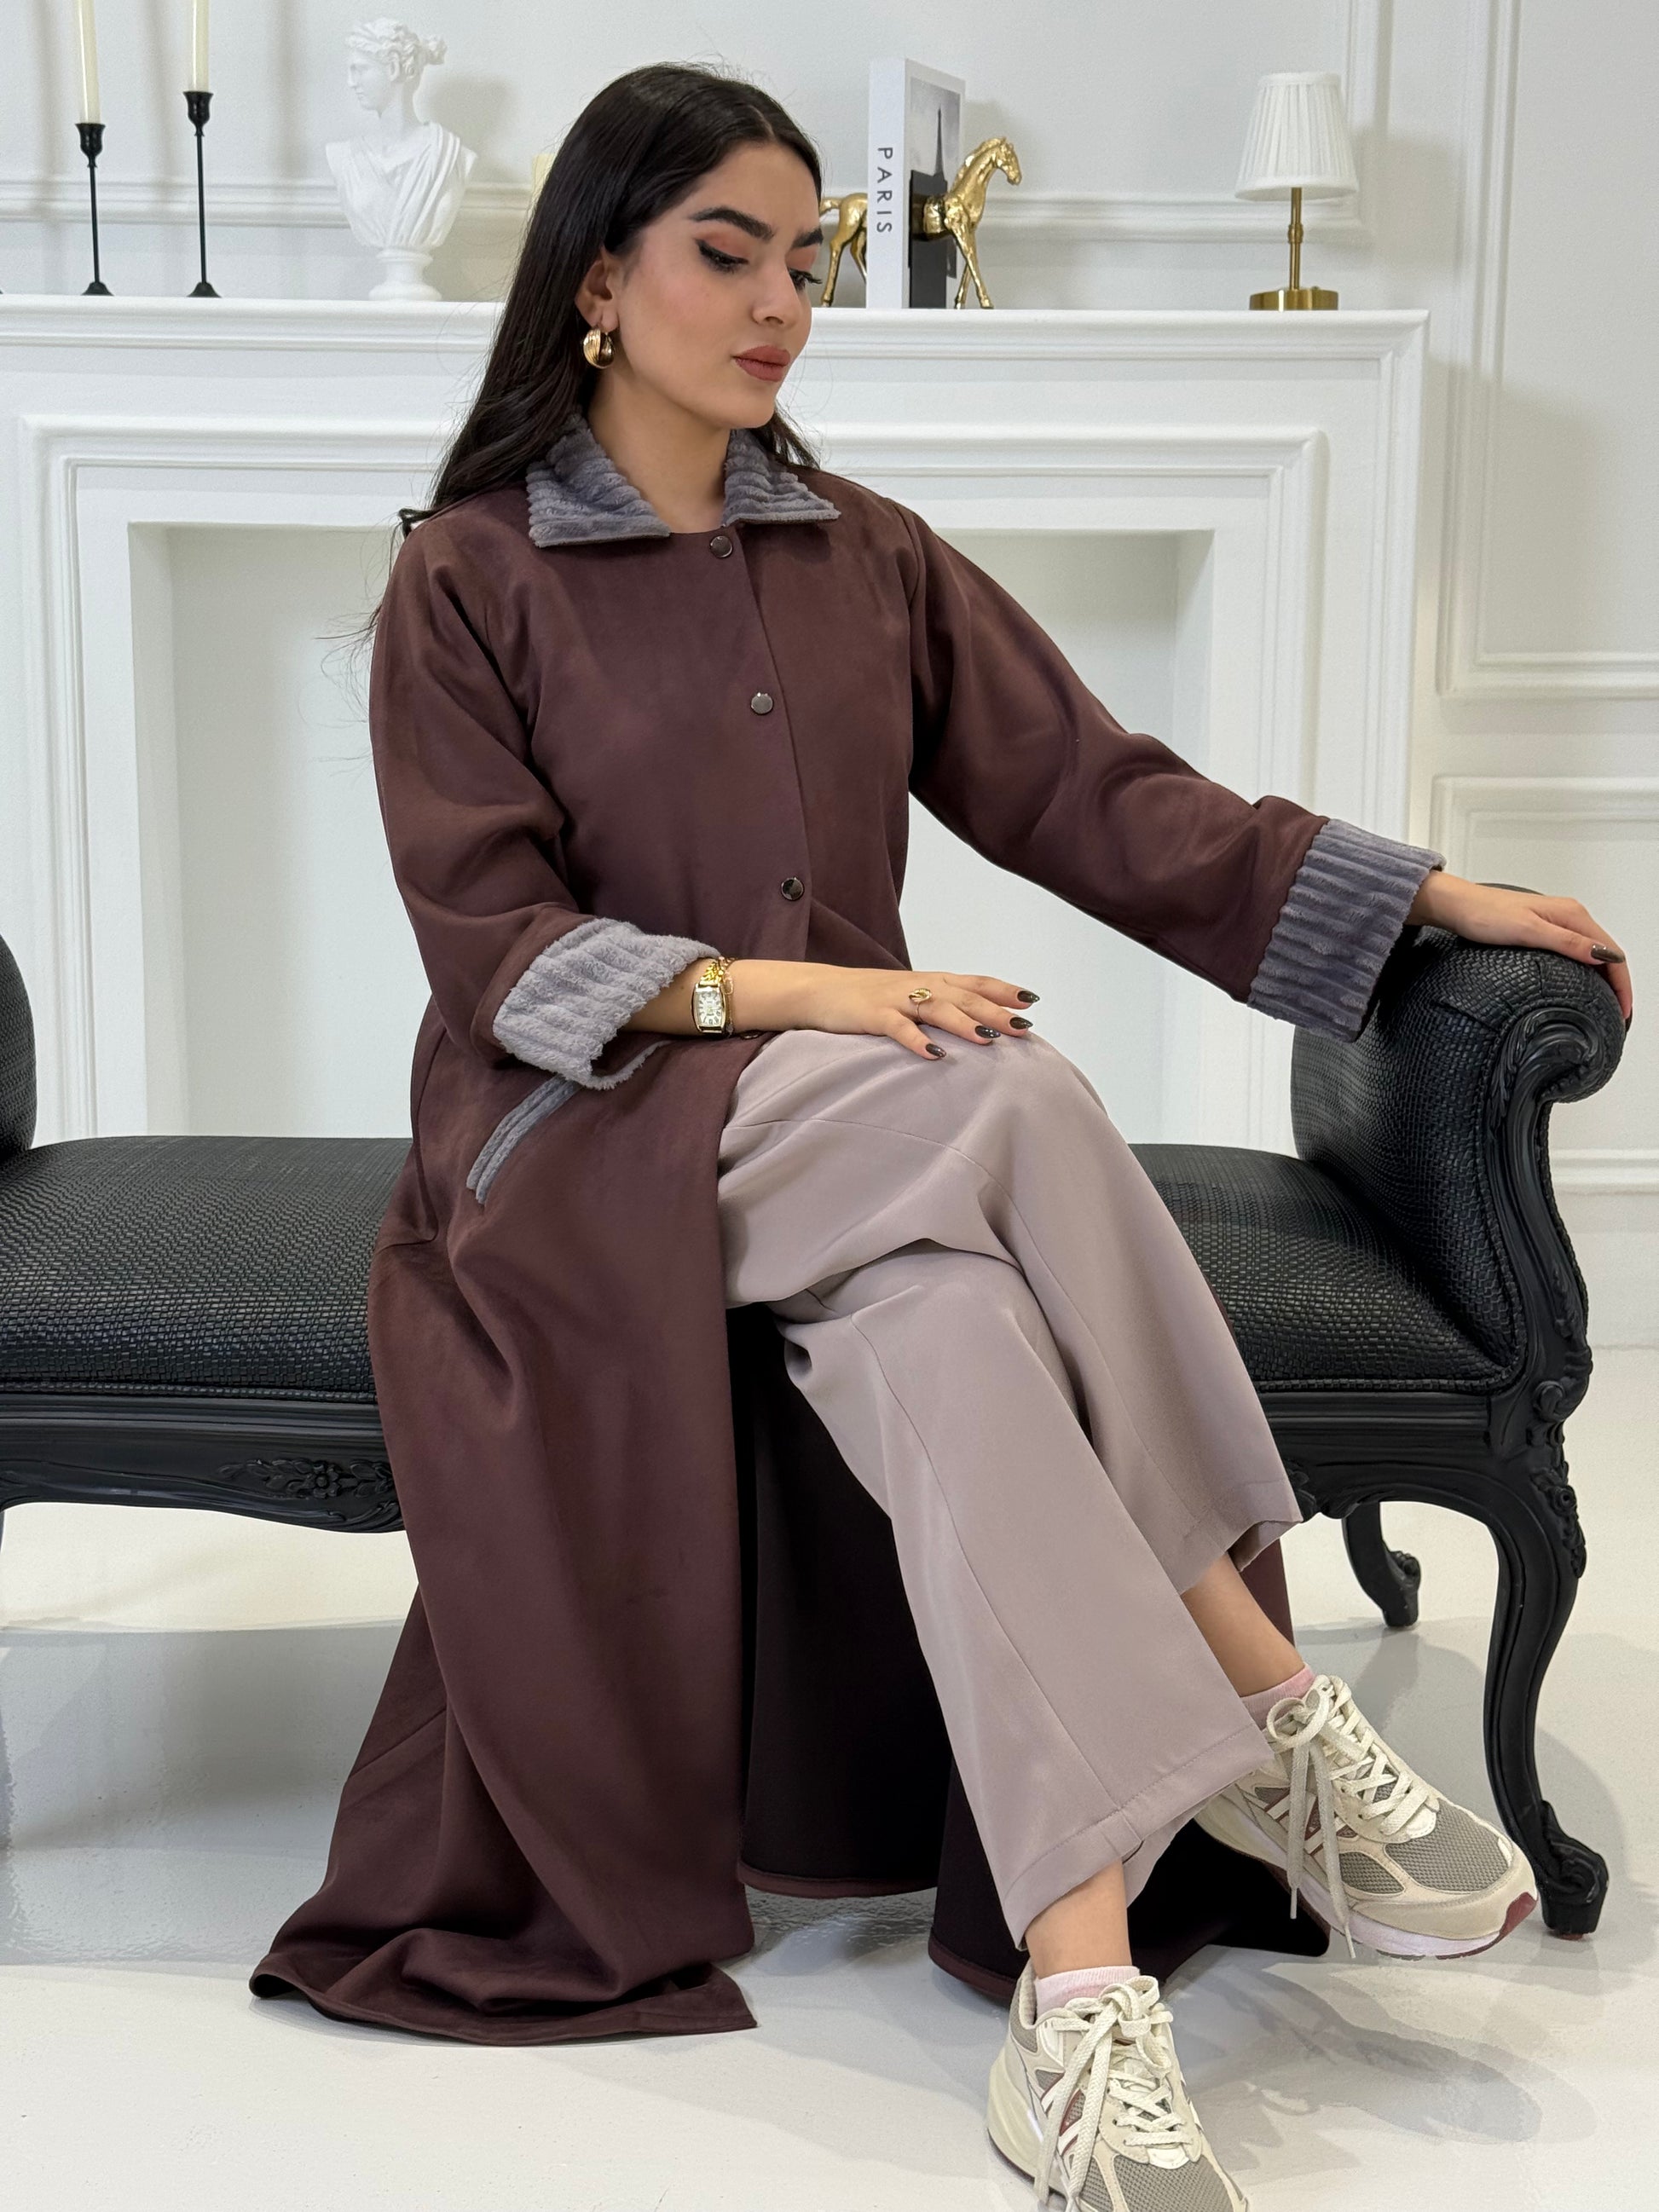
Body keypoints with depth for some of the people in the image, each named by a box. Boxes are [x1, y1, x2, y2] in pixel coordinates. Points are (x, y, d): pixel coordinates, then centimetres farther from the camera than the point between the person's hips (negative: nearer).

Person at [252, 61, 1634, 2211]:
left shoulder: (867, 558, 14)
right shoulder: (469, 582, 1)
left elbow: (1094, 791, 9)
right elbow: (491, 939, -8)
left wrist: (1439, 889, 2)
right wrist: (786, 991, -24)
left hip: (860, 1141, 4)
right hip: (577, 1138, -4)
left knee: (947, 1335, -33)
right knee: (1013, 1083, -33)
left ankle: (1079, 1983, -35)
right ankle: (1272, 1697, -29)